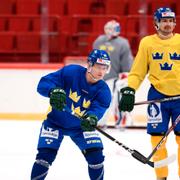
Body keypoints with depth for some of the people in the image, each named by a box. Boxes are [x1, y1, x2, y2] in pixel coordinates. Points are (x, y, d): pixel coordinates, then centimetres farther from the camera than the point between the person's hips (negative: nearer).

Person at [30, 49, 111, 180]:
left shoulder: (103, 90, -15)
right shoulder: (70, 72, -23)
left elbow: (98, 108, -31)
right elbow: (43, 84, -26)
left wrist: (92, 118, -55)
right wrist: (54, 91, -49)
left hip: (81, 125, 3)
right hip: (56, 122, -2)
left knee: (96, 156, -8)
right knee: (45, 155, -15)